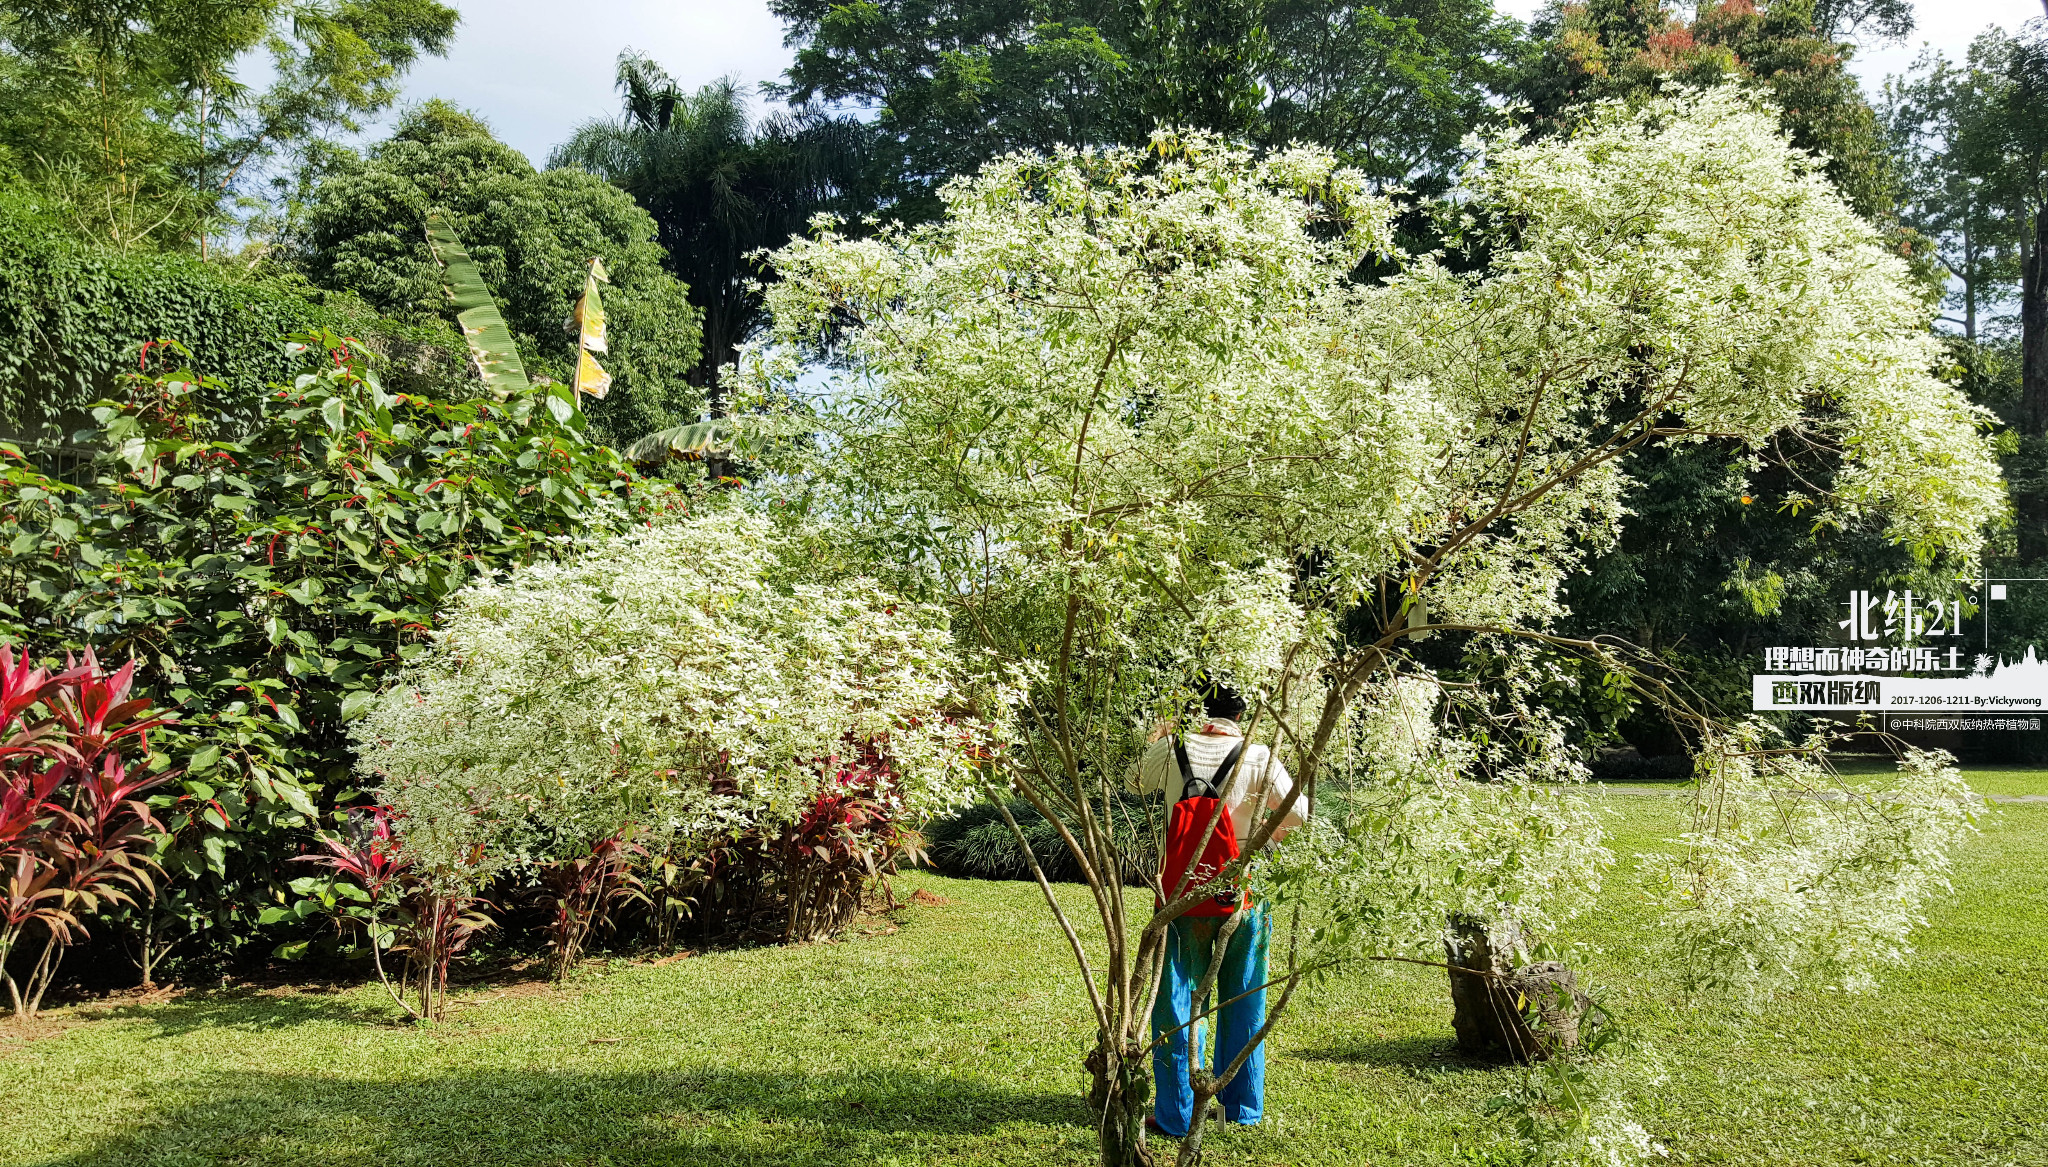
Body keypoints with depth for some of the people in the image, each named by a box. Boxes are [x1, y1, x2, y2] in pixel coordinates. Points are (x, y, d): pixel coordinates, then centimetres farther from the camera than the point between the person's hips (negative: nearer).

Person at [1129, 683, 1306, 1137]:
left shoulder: (1171, 750, -7)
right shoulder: (1258, 757, -8)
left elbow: (1137, 783, 12)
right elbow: (1299, 813, -5)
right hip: (1242, 895, 1)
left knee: (1176, 1002, 8)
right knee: (1243, 1005, 15)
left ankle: (1175, 1114, 11)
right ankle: (1242, 1108, 25)